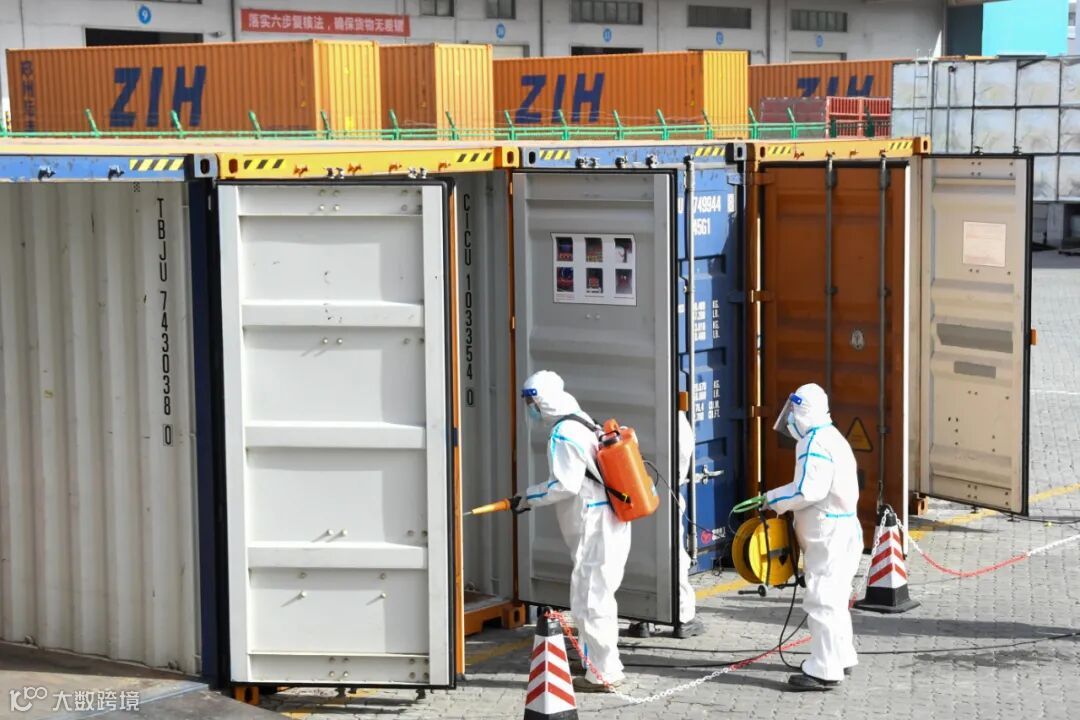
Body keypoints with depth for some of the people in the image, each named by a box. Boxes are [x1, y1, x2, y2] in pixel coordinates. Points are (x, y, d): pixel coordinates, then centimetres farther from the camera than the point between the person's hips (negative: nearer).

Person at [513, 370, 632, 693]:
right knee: (598, 597, 20)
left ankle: (603, 674, -2)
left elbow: (566, 485, -21)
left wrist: (528, 498, -11)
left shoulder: (563, 434, -16)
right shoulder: (583, 425, 15)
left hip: (594, 530, -11)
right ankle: (607, 668, 30)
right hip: (609, 526, 11)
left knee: (589, 600, -6)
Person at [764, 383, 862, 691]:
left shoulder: (815, 443, -18)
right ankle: (842, 658, 32)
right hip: (839, 530, 11)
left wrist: (774, 500, -11)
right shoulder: (831, 437, 16)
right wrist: (779, 497, 7)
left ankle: (824, 671, -5)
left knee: (822, 600, -7)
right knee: (834, 598, 21)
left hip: (829, 535, -11)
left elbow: (808, 491, -25)